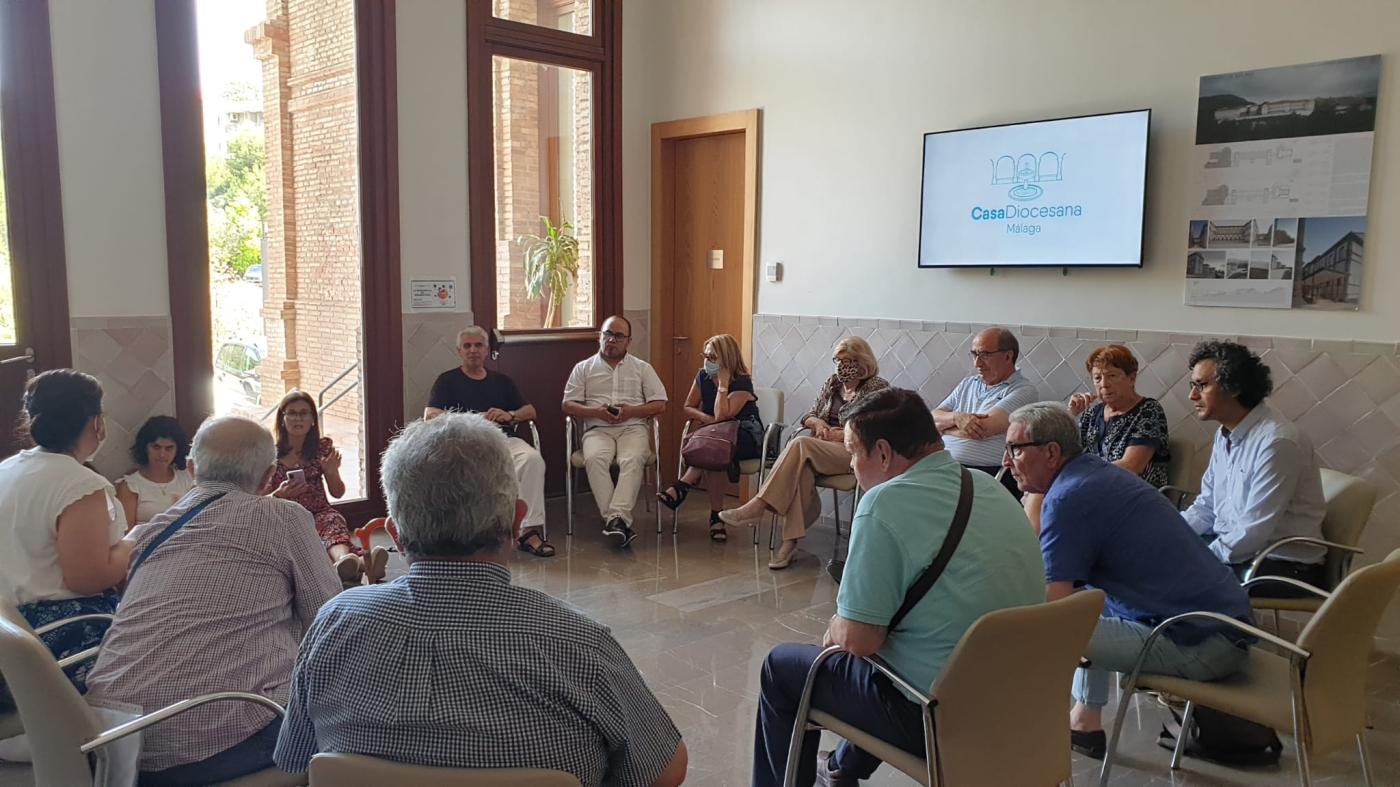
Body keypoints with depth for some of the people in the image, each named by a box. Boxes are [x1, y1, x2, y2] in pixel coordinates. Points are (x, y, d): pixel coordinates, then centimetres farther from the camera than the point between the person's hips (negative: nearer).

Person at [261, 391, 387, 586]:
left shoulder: (323, 447, 12)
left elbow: (337, 493, 14)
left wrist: (332, 471, -7)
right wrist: (279, 495, -15)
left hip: (320, 513, 2)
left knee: (334, 522, -37)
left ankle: (344, 561, -71)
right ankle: (358, 563, -70)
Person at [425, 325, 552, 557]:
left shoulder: (501, 381, 28)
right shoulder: (448, 380, 18)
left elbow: (530, 411, 24)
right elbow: (430, 416, 5)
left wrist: (509, 415, 1)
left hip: (504, 440, 3)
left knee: (533, 458, -31)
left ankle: (530, 529, -32)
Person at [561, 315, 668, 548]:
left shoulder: (642, 368, 18)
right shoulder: (583, 368, 18)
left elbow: (660, 405, 10)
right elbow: (568, 405, 10)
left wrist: (631, 411, -8)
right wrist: (596, 412, -8)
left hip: (633, 427, 0)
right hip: (597, 429, 0)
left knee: (632, 459, -35)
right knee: (594, 458, -34)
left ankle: (617, 517, -44)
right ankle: (617, 521, -38)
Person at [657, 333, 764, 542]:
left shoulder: (742, 383, -12)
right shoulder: (703, 377, 8)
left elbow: (721, 415, -24)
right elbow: (688, 408, 10)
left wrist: (723, 382, -20)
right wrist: (705, 418, -11)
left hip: (746, 439, -5)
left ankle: (681, 488, -30)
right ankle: (716, 517, -33)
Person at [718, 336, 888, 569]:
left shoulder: (878, 388, 2)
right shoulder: (832, 383, 20)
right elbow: (808, 415, 23)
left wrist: (841, 434, -12)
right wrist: (818, 422, -1)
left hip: (854, 452, -5)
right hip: (821, 449, 5)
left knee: (800, 444, -32)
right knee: (801, 467, -32)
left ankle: (758, 506, -33)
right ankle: (791, 541, -35)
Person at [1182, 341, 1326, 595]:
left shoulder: (1276, 442, -22)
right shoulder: (1226, 434, 8)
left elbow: (1253, 533, -24)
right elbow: (1206, 506, 13)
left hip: (1287, 566, -9)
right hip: (1233, 546, 9)